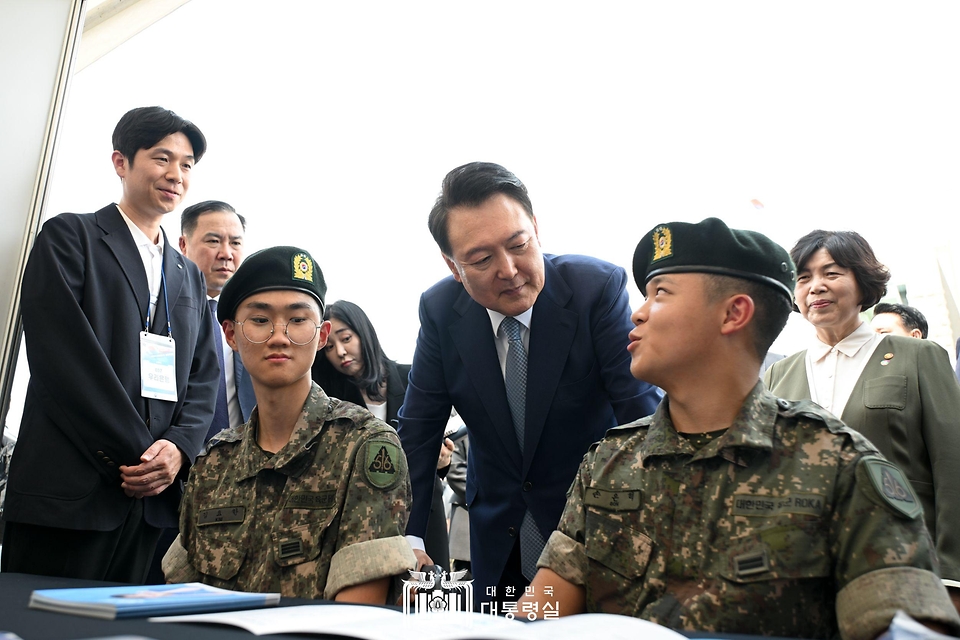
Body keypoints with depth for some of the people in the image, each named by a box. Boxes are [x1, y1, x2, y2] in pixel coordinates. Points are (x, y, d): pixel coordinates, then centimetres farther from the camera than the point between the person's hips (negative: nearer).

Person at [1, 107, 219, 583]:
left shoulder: (189, 276, 20)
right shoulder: (69, 237, 2)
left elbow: (204, 377, 13)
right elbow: (60, 357, -10)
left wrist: (179, 447, -6)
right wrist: (136, 453, -13)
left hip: (152, 497, 5)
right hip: (67, 492, -5)